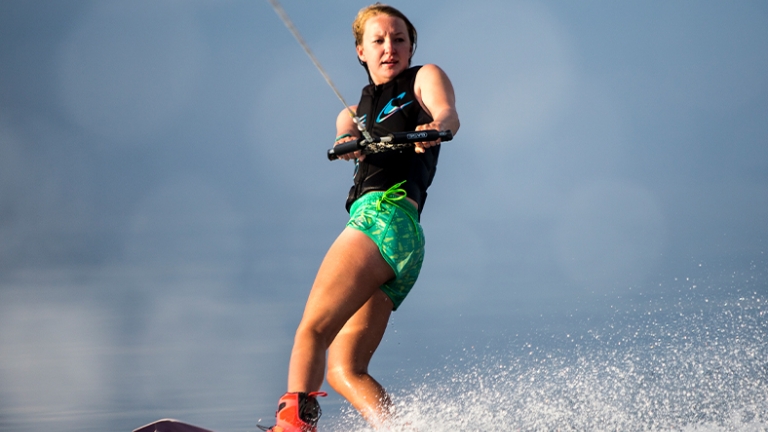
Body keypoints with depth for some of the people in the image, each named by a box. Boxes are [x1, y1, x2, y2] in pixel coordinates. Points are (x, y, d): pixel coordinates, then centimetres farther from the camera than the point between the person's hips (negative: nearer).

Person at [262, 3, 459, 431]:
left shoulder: (425, 77, 15)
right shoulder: (354, 113, 30)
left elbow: (448, 113, -8)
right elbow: (344, 140, 6)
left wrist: (435, 127, -33)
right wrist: (349, 142, -20)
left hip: (387, 215, -7)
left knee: (311, 329, -19)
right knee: (344, 369, -4)